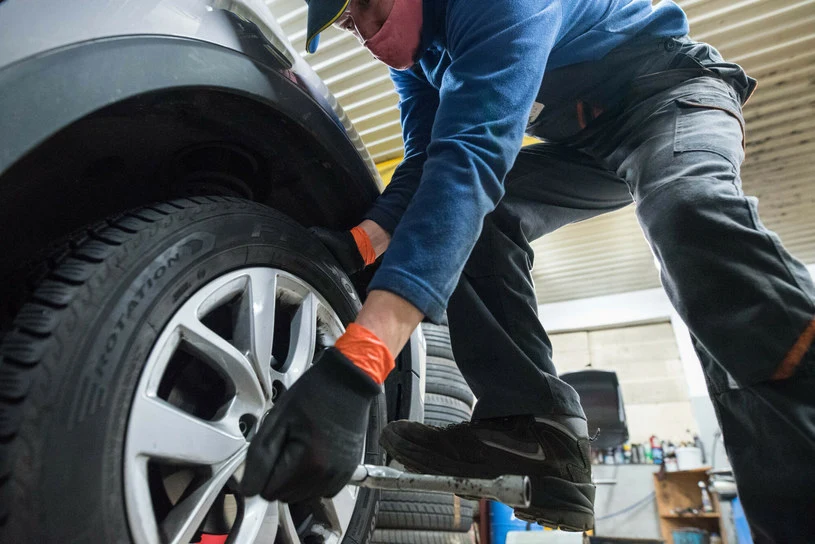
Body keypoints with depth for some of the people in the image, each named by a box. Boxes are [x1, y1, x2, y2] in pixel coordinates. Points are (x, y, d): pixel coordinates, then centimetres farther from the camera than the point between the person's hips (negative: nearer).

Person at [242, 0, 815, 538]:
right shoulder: (415, 53, -1)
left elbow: (470, 154, -43)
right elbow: (430, 161, -5)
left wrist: (356, 363, -52)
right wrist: (363, 240, -26)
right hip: (584, 142, 7)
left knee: (688, 209, -38)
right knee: (470, 216, -15)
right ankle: (534, 425, -21)